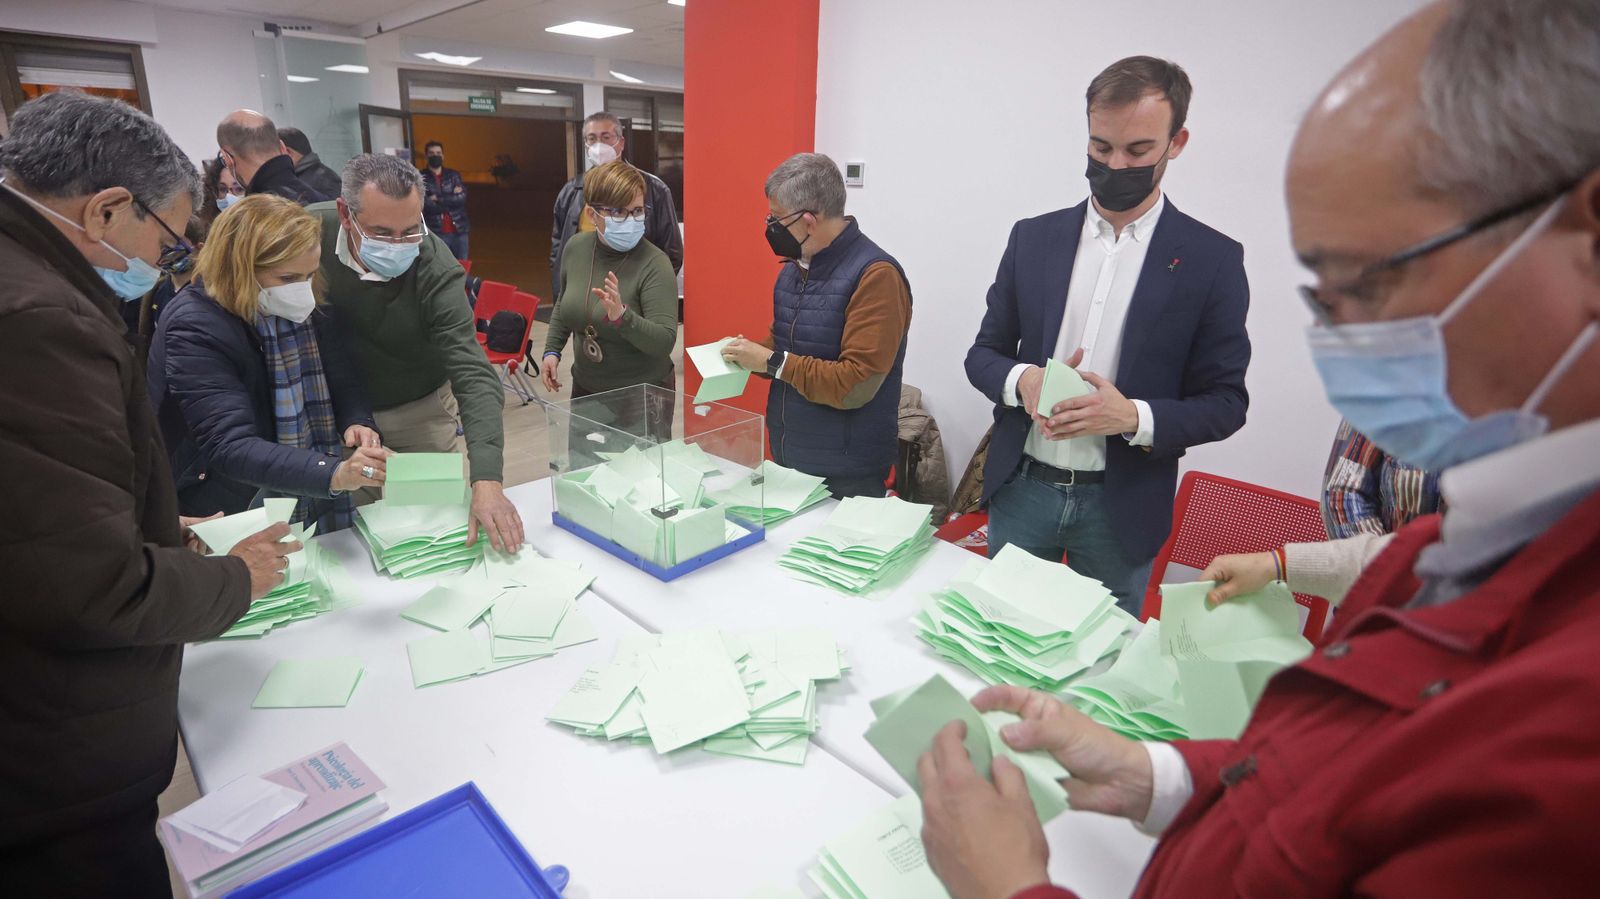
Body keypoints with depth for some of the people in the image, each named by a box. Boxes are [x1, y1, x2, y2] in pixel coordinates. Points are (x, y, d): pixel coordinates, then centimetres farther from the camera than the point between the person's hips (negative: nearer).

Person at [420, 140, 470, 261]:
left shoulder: (454, 175, 9)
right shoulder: (421, 178, -1)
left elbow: (462, 197, -4)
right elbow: (424, 204, -12)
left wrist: (438, 199, -10)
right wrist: (451, 198, -6)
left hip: (459, 231, 3)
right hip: (435, 233, -3)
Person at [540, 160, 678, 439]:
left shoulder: (654, 264, -19)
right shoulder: (576, 248, -2)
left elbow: (665, 342, -24)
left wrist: (621, 316, -37)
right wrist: (552, 350, 8)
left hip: (642, 397, -5)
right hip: (586, 389, 5)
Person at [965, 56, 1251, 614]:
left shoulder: (1211, 259, -4)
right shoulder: (1033, 238, 2)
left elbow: (1224, 403, -3)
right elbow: (983, 353, 7)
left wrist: (1135, 417, -21)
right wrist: (1021, 379, -16)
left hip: (1120, 506, -2)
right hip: (1021, 488, 2)